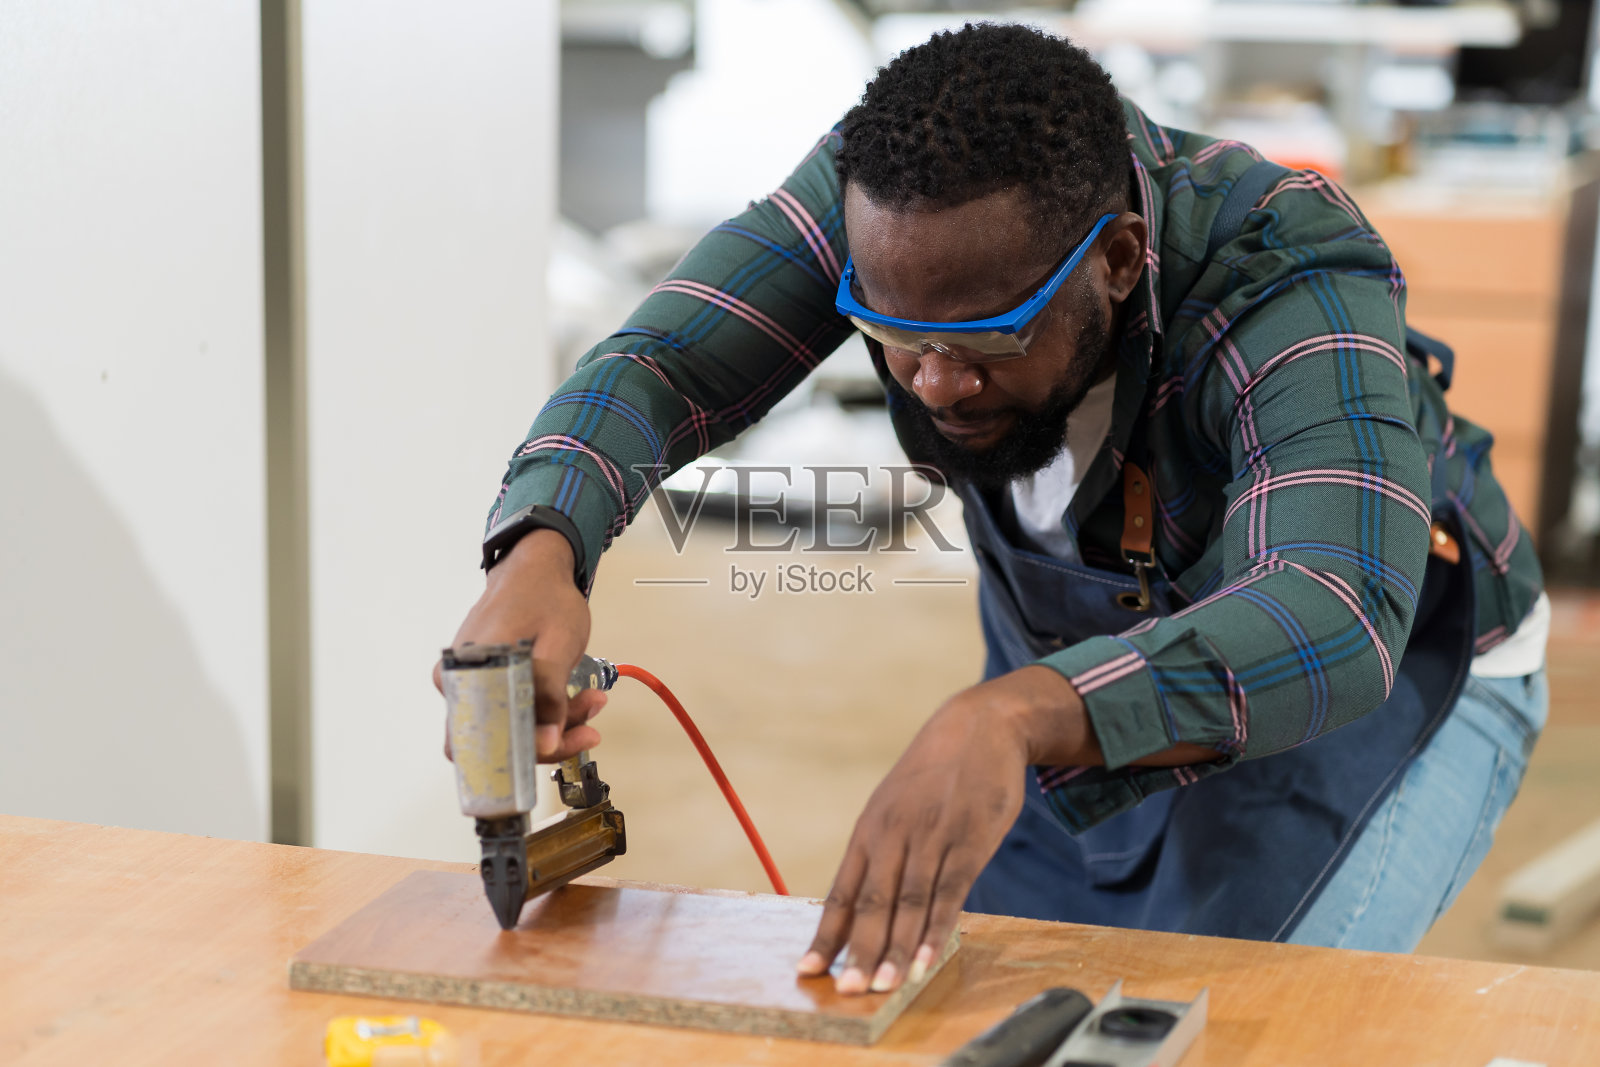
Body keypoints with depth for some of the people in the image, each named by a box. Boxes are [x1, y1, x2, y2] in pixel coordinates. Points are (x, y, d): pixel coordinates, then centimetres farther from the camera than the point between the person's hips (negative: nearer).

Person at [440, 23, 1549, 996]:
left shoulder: (1294, 291, -39)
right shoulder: (890, 195, -25)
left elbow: (1331, 625, -54)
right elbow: (663, 359, -31)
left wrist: (1013, 718, -70)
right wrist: (541, 551, -54)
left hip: (1386, 670, -4)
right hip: (1068, 663, 5)